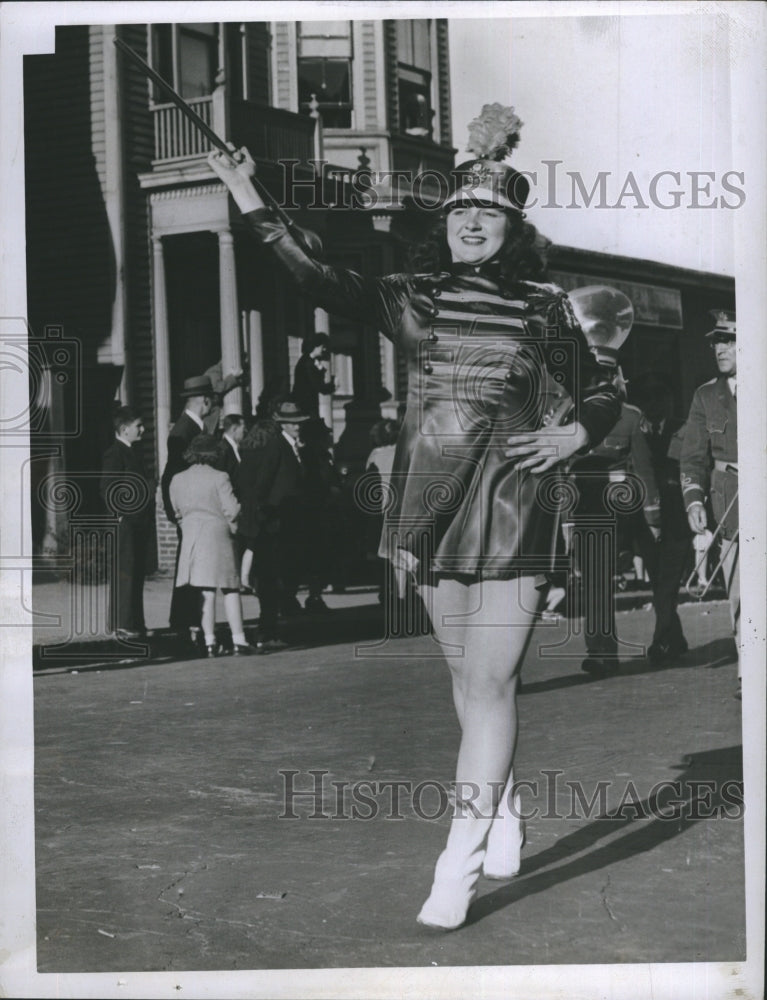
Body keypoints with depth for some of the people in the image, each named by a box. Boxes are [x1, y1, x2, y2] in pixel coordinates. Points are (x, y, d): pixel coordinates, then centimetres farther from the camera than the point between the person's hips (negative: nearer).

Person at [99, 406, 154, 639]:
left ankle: (134, 622, 20)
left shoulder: (133, 451, 17)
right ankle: (121, 624, -3)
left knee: (137, 573, 13)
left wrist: (147, 516, 13)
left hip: (139, 523, 9)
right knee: (124, 573, -7)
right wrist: (121, 514, -17)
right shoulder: (114, 454, -12)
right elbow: (106, 489, -18)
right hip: (125, 523, -9)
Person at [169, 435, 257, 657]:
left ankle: (210, 642, 4)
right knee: (230, 590, 1)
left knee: (206, 593, 6)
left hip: (191, 538, 4)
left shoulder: (177, 480, 6)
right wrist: (232, 528, 8)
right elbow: (232, 510, -10)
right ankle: (238, 641, -1)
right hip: (218, 537, -4)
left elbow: (177, 512, 12)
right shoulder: (219, 478, -9)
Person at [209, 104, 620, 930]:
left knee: (488, 680, -9)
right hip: (431, 503, 3)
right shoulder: (413, 297, 7)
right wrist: (251, 204, -14)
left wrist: (571, 436, -6)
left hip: (509, 504, -3)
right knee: (467, 675, 13)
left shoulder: (542, 307, 4)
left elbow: (601, 394, 14)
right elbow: (320, 281, -7)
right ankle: (503, 814, 31)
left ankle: (459, 862, -8)